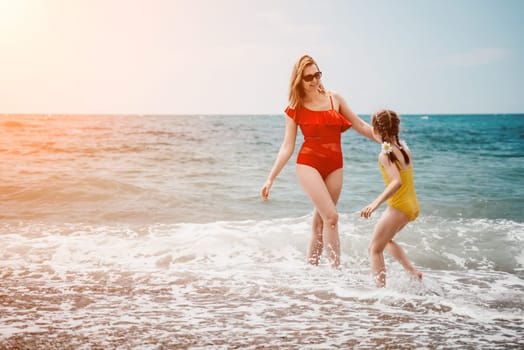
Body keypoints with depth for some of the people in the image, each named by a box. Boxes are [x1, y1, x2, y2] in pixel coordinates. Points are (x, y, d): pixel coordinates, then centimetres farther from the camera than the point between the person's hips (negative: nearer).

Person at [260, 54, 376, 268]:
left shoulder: (334, 99, 8)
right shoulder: (295, 109, 0)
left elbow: (361, 126, 13)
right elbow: (287, 147, 1)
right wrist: (270, 178, -4)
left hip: (334, 166, 4)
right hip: (309, 164, -3)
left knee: (320, 221, 6)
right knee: (331, 217, -15)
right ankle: (336, 271, -11)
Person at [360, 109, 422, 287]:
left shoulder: (385, 154, -18)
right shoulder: (404, 148, 5)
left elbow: (397, 181, -31)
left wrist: (376, 202, -37)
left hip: (398, 207, -8)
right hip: (412, 206, 8)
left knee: (374, 249, 2)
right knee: (385, 240, 28)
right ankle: (413, 271, 19)